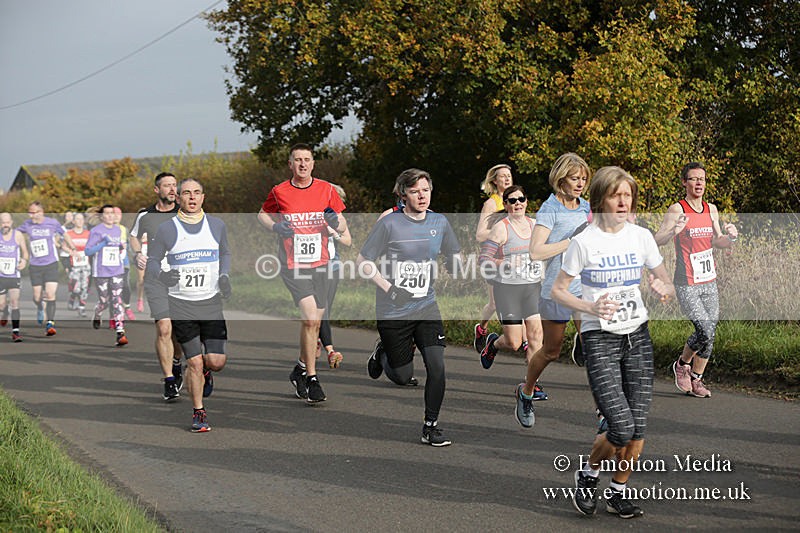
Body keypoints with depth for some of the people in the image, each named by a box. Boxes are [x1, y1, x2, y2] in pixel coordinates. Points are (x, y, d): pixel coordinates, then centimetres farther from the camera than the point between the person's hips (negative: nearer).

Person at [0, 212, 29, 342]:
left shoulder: (18, 235, -1)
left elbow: (25, 252, 9)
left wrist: (24, 260, -11)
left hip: (14, 275, 0)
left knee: (15, 302, -11)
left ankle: (15, 332, -9)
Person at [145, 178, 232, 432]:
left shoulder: (217, 225, 5)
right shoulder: (166, 229, -3)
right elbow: (152, 261, 5)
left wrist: (224, 276, 4)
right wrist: (161, 275, -16)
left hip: (211, 303, 2)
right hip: (180, 304, -2)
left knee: (216, 361, -6)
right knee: (194, 362, -5)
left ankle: (205, 371, 32)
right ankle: (198, 413, 13)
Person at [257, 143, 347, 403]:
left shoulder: (326, 189, 3)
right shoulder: (279, 192, -1)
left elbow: (342, 226, 8)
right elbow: (262, 214, 15)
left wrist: (335, 221, -15)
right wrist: (275, 226, -6)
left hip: (319, 263, 3)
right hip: (292, 264, -3)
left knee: (314, 322, 10)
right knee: (310, 316, -18)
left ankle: (301, 369, 32)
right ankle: (312, 379, -11)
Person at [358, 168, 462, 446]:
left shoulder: (439, 222, 3)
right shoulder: (389, 223, -11)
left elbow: (453, 256, 20)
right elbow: (363, 261, -6)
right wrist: (389, 288, -17)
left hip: (427, 308, 3)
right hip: (393, 312, -3)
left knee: (436, 366, -13)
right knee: (403, 377, 3)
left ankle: (430, 426, 2)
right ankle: (382, 356, 38)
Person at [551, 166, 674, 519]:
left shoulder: (641, 237, 3)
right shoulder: (584, 242, -9)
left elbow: (667, 284, 9)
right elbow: (558, 291, -3)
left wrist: (663, 290, -15)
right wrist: (590, 307, -20)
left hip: (637, 336, 4)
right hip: (599, 339, -4)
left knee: (637, 429, -1)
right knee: (621, 428, -14)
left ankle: (618, 493, 20)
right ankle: (588, 474, 15)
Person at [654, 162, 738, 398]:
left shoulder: (711, 209, 10)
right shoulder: (677, 209, -9)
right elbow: (657, 241, -18)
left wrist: (730, 237, -1)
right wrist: (674, 231, -37)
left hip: (709, 282, 6)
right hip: (687, 285, -6)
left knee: (710, 333, 5)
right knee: (705, 330, -16)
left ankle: (696, 380, 21)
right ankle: (682, 364, 12)